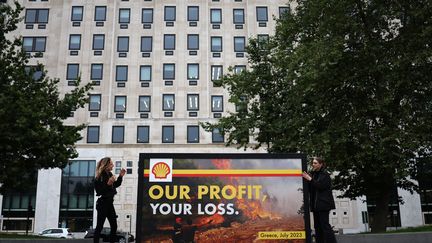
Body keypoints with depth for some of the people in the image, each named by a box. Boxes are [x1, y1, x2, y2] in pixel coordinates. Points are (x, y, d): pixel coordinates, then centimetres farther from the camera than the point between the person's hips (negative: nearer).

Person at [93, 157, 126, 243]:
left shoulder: (109, 174, 7)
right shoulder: (99, 177, -16)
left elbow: (116, 185, 20)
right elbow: (99, 192, -19)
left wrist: (120, 176, 8)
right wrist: (108, 184, -29)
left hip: (110, 203, 8)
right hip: (102, 203, -8)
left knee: (114, 226, 10)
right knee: (99, 226, -3)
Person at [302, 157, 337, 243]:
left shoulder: (325, 174, -5)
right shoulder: (313, 174, 14)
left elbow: (321, 186, -17)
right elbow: (310, 188, 17)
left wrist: (310, 179, -17)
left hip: (323, 203, -7)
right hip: (315, 204, 8)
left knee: (324, 224, -11)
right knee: (317, 225, 8)